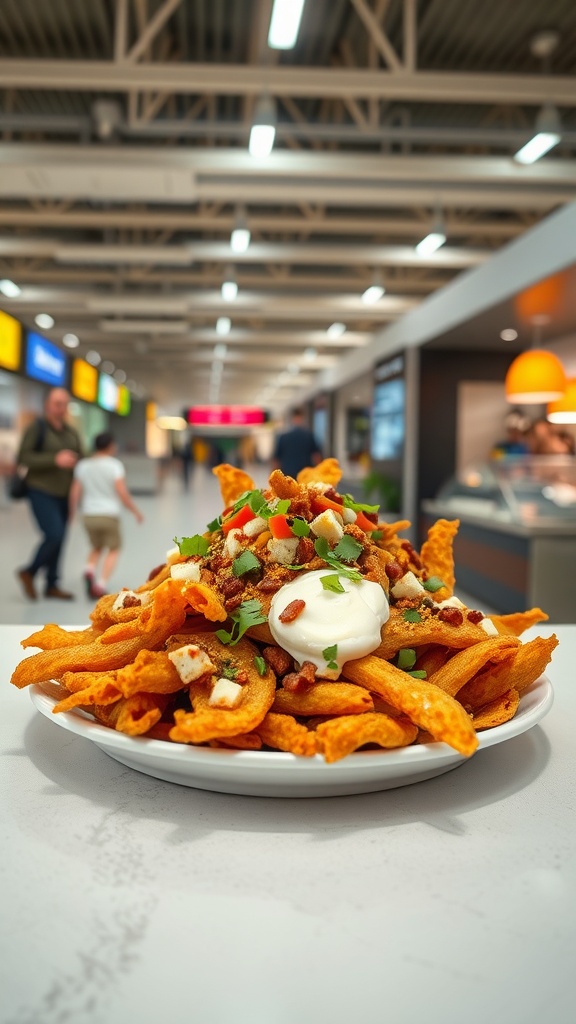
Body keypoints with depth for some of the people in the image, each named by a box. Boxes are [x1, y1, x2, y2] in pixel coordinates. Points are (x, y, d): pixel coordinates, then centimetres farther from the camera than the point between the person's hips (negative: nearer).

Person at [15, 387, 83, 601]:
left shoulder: (71, 433, 12)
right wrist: (54, 460, -21)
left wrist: (74, 462, -1)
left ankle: (52, 585, 17)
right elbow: (24, 457, -13)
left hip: (64, 495, 6)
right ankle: (29, 572, 7)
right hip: (42, 492, -6)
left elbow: (80, 459, 22)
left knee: (58, 539, 6)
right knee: (54, 535, -16)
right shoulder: (37, 428, -6)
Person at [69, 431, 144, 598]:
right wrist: (135, 511, -3)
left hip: (89, 515, 4)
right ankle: (100, 585, -4)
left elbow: (75, 493, 3)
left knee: (97, 547, 24)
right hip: (109, 515, -4)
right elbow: (122, 493, -13)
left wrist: (72, 512, 15)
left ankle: (89, 570, -5)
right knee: (113, 549, 11)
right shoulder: (114, 465, -6)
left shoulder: (82, 465, 7)